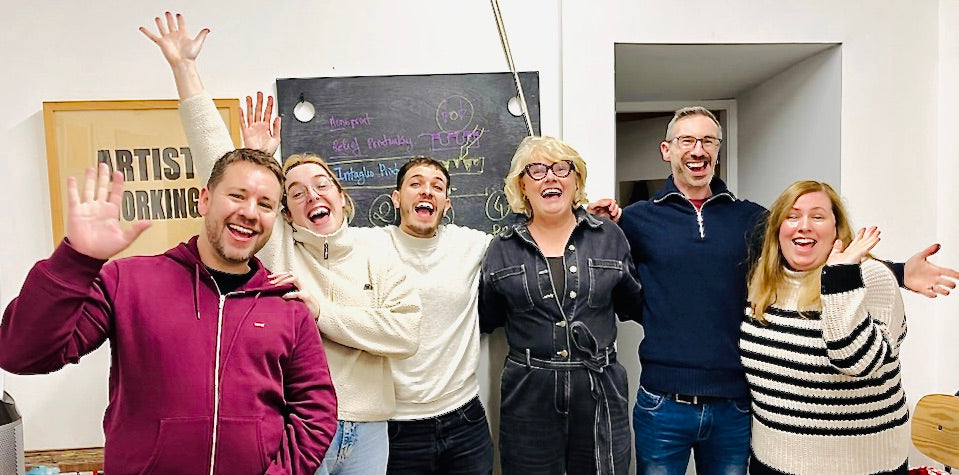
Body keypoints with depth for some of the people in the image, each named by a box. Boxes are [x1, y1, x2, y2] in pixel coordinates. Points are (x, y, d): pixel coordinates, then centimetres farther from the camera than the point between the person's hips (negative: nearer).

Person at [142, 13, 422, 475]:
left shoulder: (381, 263, 3)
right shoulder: (274, 248, -1)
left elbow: (406, 333, -10)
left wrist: (322, 311, -15)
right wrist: (184, 67, -9)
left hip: (366, 433, 2)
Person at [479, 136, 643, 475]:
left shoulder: (609, 236, 4)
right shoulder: (502, 249, 3)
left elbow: (634, 306, 11)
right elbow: (484, 320, 10)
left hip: (601, 395, 1)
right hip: (528, 397, 0)